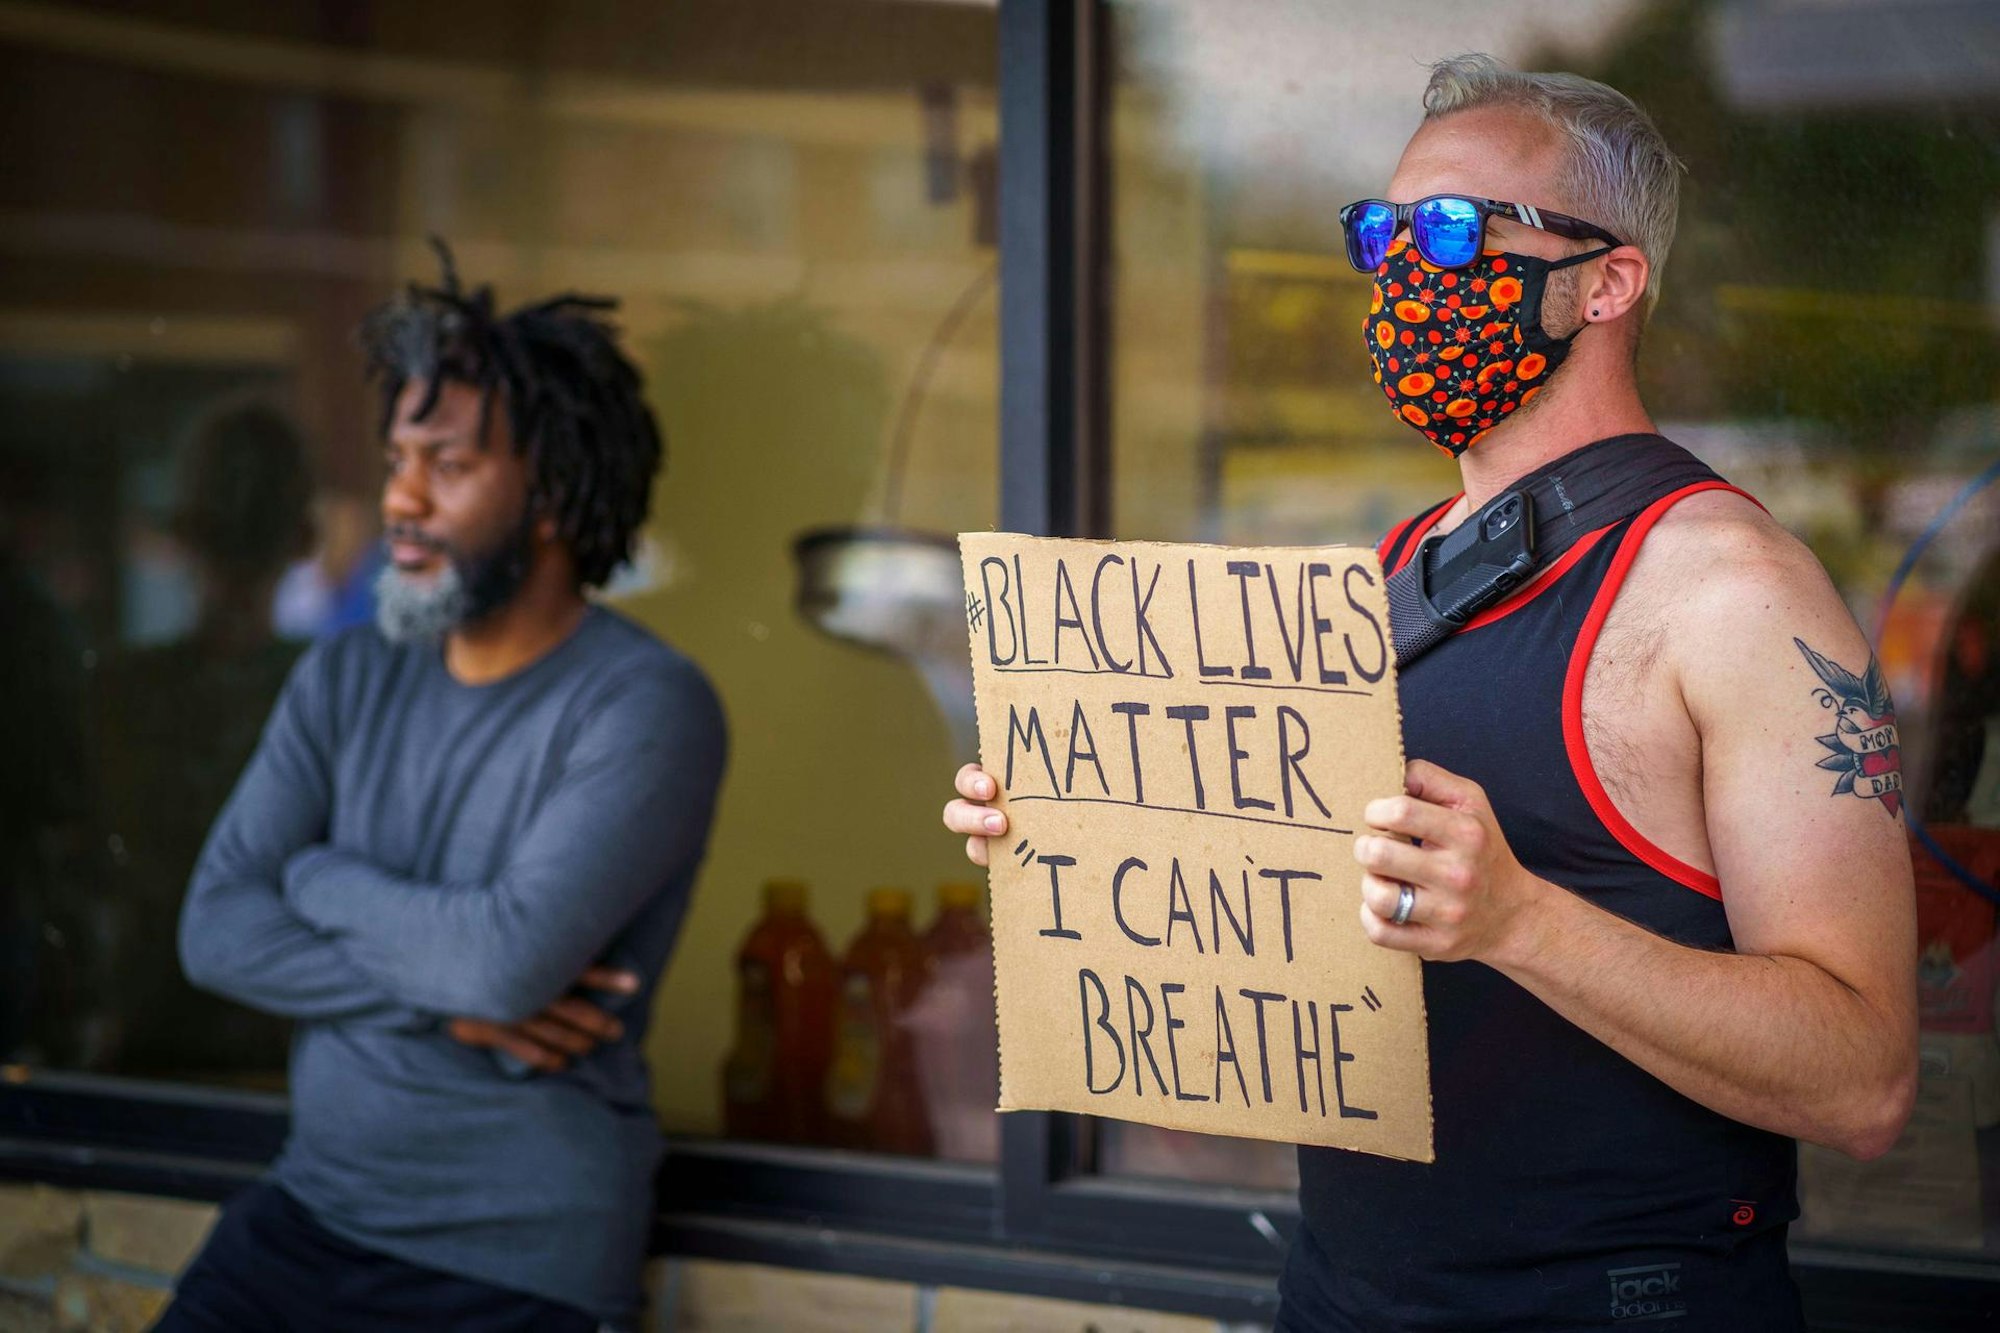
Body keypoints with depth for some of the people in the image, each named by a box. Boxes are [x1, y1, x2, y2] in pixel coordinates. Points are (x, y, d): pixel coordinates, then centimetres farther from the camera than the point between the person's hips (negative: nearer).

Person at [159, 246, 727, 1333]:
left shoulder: (646, 706, -13)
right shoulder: (345, 679, 6)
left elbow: (512, 955, -24)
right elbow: (213, 930, -2)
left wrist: (321, 877, -7)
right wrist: (440, 995, -15)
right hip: (305, 1215, 5)